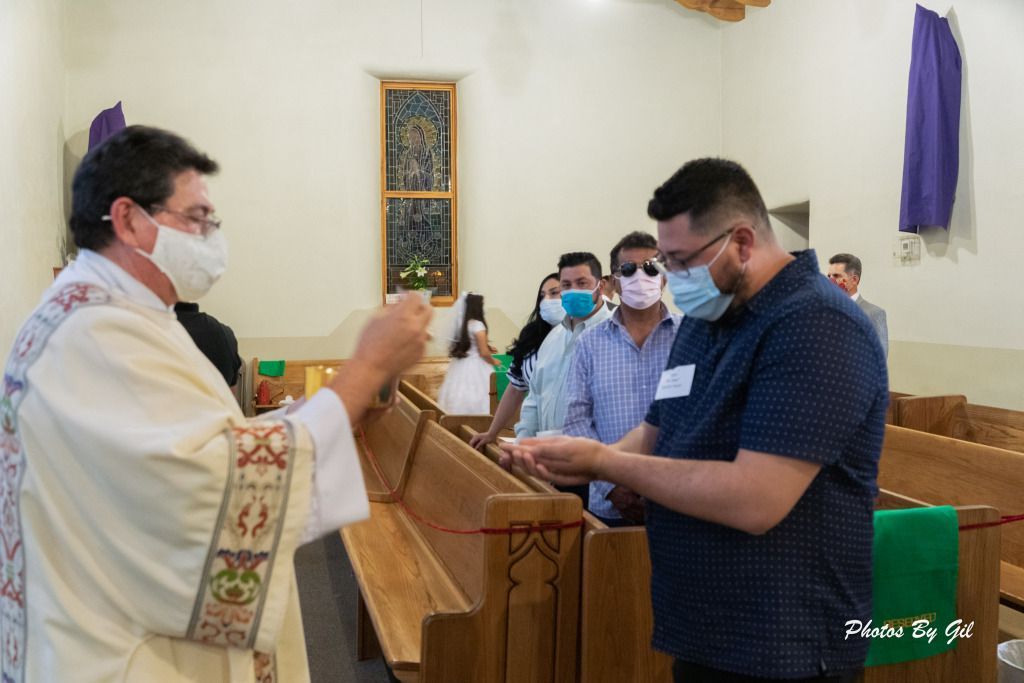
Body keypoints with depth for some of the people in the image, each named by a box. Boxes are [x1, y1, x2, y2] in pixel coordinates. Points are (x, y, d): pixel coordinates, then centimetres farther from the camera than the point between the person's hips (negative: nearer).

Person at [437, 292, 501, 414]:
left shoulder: (461, 323, 6)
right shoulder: (477, 325, -16)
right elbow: (484, 353, -16)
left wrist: (486, 347, 20)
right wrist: (494, 361, 3)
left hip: (460, 365, 7)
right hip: (475, 366, -7)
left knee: (460, 396, 8)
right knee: (476, 397, -3)